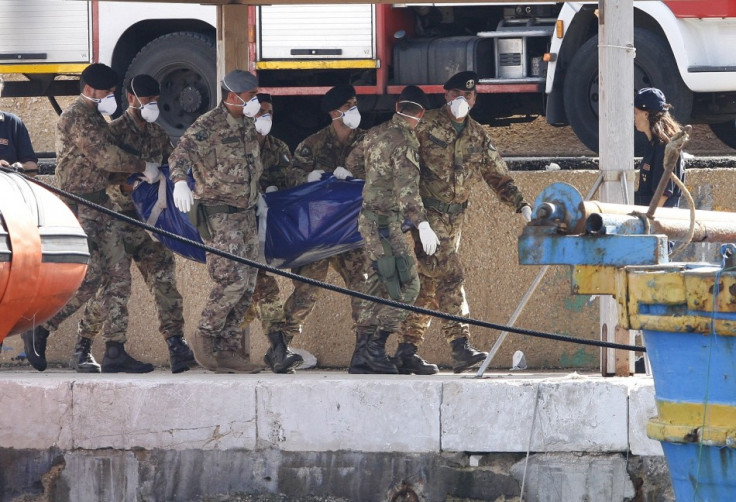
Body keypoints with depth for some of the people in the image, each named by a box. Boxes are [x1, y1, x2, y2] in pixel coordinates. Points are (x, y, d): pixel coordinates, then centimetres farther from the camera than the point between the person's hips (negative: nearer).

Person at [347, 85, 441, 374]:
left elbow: (352, 162, 27)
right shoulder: (405, 142, -14)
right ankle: (375, 348, -14)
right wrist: (422, 223, -31)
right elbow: (407, 188, -24)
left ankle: (362, 355, 8)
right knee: (406, 286, -8)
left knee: (376, 286, 11)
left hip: (369, 218, 9)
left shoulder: (375, 134, 12)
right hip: (387, 223, -9)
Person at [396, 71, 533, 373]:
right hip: (427, 212, -6)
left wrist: (521, 204, 2)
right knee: (449, 276, -18)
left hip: (455, 217, 6)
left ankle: (408, 346, 17)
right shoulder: (426, 125, -4)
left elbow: (498, 176, 15)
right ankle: (460, 346, -23)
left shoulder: (478, 137, 13)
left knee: (429, 282, 9)